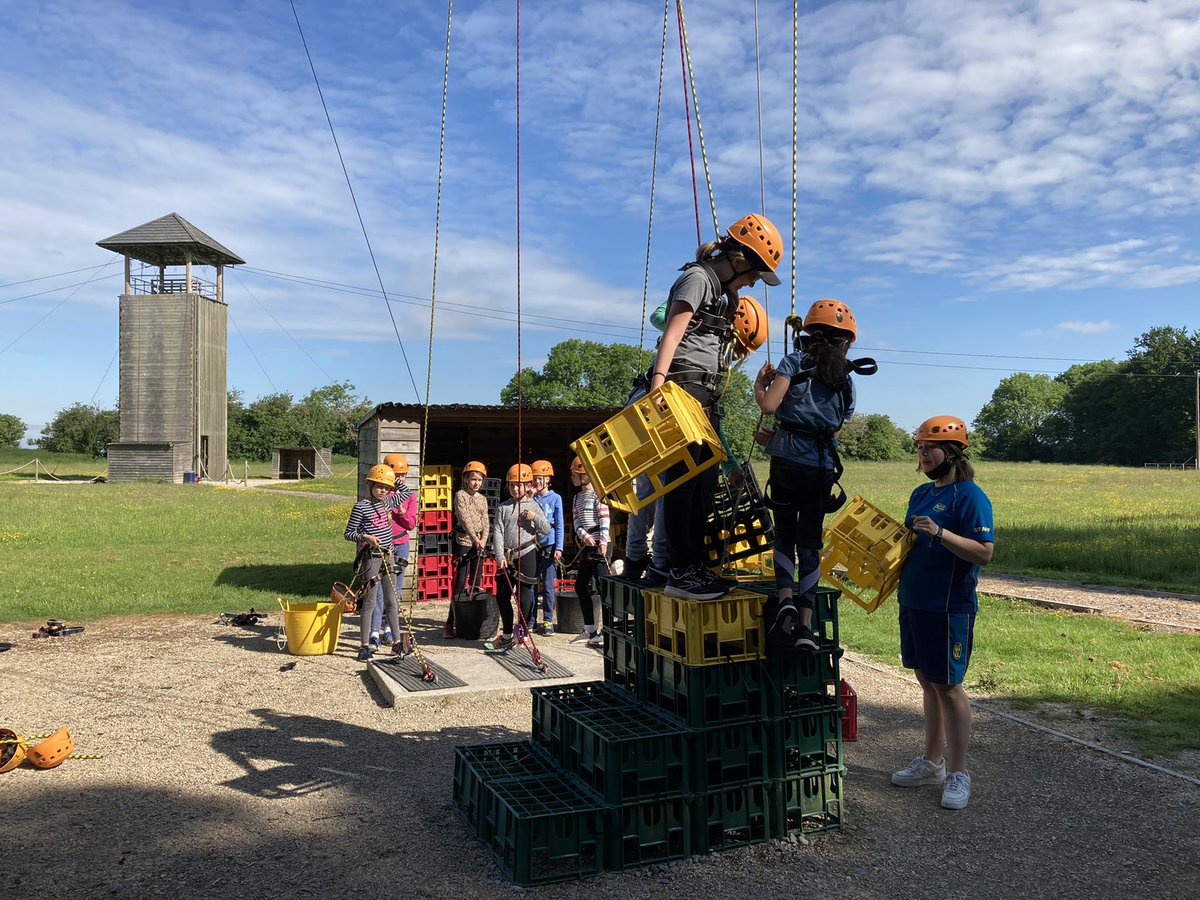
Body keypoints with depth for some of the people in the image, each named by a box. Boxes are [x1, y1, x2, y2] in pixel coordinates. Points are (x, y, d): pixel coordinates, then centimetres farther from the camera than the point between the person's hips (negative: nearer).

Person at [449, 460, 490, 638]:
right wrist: (474, 538, -21)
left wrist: (483, 540, -11)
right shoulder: (460, 494, -4)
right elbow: (464, 518, -13)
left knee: (476, 583, 7)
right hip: (464, 542, -6)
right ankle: (450, 623, -8)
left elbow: (486, 522, 6)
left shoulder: (482, 499, 13)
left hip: (479, 543, 6)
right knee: (460, 583, -10)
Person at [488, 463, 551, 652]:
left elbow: (547, 530, 4)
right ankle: (507, 636, 20)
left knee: (524, 596, -1)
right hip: (507, 556, 3)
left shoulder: (533, 506, 4)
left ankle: (523, 633, 13)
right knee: (502, 595, 7)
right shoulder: (503, 507, 6)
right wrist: (500, 556, -11)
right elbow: (498, 532, -1)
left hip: (526, 554, -3)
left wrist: (535, 518, -14)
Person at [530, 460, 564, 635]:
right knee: (531, 584, 5)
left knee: (548, 585, 0)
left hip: (549, 546, -2)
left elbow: (559, 525, 1)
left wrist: (558, 548, -7)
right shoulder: (531, 498, 7)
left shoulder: (555, 498, 1)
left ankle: (548, 621, 8)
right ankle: (530, 620, 14)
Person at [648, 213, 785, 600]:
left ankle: (697, 566, 17)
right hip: (685, 388, -10)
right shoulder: (697, 278, -4)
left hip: (706, 397, 10)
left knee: (704, 482, 10)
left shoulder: (720, 292, 24)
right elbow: (672, 333, -16)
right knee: (684, 479, -10)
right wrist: (659, 379, -29)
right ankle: (681, 572, -7)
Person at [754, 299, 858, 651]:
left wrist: (760, 383, 9)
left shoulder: (794, 362, 1)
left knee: (785, 534, 11)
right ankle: (805, 624, 3)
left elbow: (769, 405, -12)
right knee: (810, 541, 7)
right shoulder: (846, 380, 15)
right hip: (824, 466, 3)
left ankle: (785, 598, -10)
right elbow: (838, 426, 18)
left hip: (789, 460, -3)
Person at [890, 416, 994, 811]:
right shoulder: (921, 494, 13)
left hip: (948, 607, -8)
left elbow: (984, 552, -19)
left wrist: (939, 532, -28)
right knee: (927, 682, 15)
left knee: (948, 687, 0)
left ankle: (958, 773, 13)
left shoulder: (970, 497, -12)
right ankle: (932, 762, 27)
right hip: (913, 601, 8)